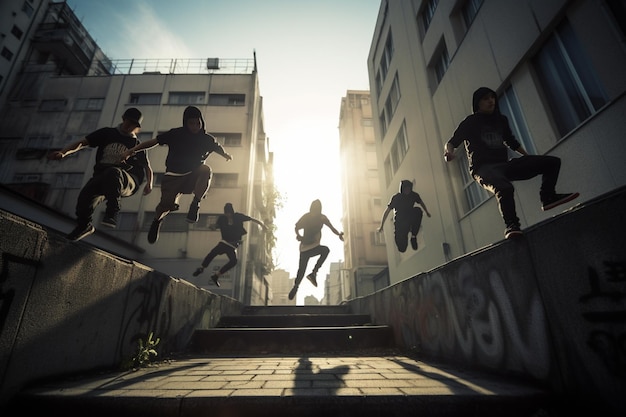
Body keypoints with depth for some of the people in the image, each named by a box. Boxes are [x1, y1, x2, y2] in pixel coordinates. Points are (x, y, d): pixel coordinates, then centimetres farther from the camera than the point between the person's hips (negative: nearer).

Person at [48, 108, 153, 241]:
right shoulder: (107, 133, 20)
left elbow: (147, 168, 16)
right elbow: (82, 143, 12)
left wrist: (149, 184, -1)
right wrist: (63, 152, -6)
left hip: (127, 182, -3)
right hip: (101, 177, 3)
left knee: (113, 172, -38)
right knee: (85, 198, -21)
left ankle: (112, 214, -33)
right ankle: (85, 226, 12)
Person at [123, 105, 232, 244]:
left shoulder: (207, 139, 0)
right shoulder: (176, 134, -3)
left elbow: (222, 152, 1)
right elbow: (153, 142, -4)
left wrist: (228, 156, -15)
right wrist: (133, 150, -10)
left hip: (192, 177, 0)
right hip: (173, 176, 0)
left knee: (206, 170, -31)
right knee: (167, 203, -16)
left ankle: (195, 205, -23)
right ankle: (157, 220, 20)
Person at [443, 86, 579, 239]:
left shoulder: (501, 120, 20)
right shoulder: (470, 122, 3)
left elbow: (512, 142, 31)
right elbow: (451, 142, -6)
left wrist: (530, 158, 26)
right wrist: (449, 152, -30)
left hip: (504, 165, 7)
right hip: (483, 168, -7)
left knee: (552, 162, 0)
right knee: (504, 188, -39)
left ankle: (547, 197, 0)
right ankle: (511, 225, -25)